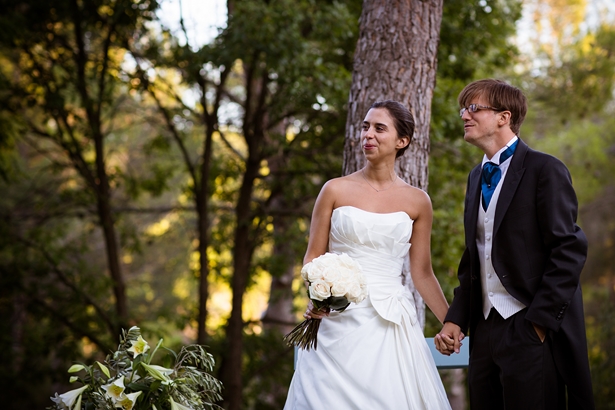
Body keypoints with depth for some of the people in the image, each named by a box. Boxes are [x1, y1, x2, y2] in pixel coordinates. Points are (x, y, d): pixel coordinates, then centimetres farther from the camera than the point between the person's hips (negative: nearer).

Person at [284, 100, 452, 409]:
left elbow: (422, 272, 9)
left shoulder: (417, 201, 6)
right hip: (339, 320, -1)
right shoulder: (335, 190, 3)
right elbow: (313, 256, 6)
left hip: (391, 325, 1)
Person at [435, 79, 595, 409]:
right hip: (485, 330, 7)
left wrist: (540, 321, -16)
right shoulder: (477, 176, 17)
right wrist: (455, 319, 8)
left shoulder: (545, 170, -6)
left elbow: (569, 249, -13)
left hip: (532, 331, -7)